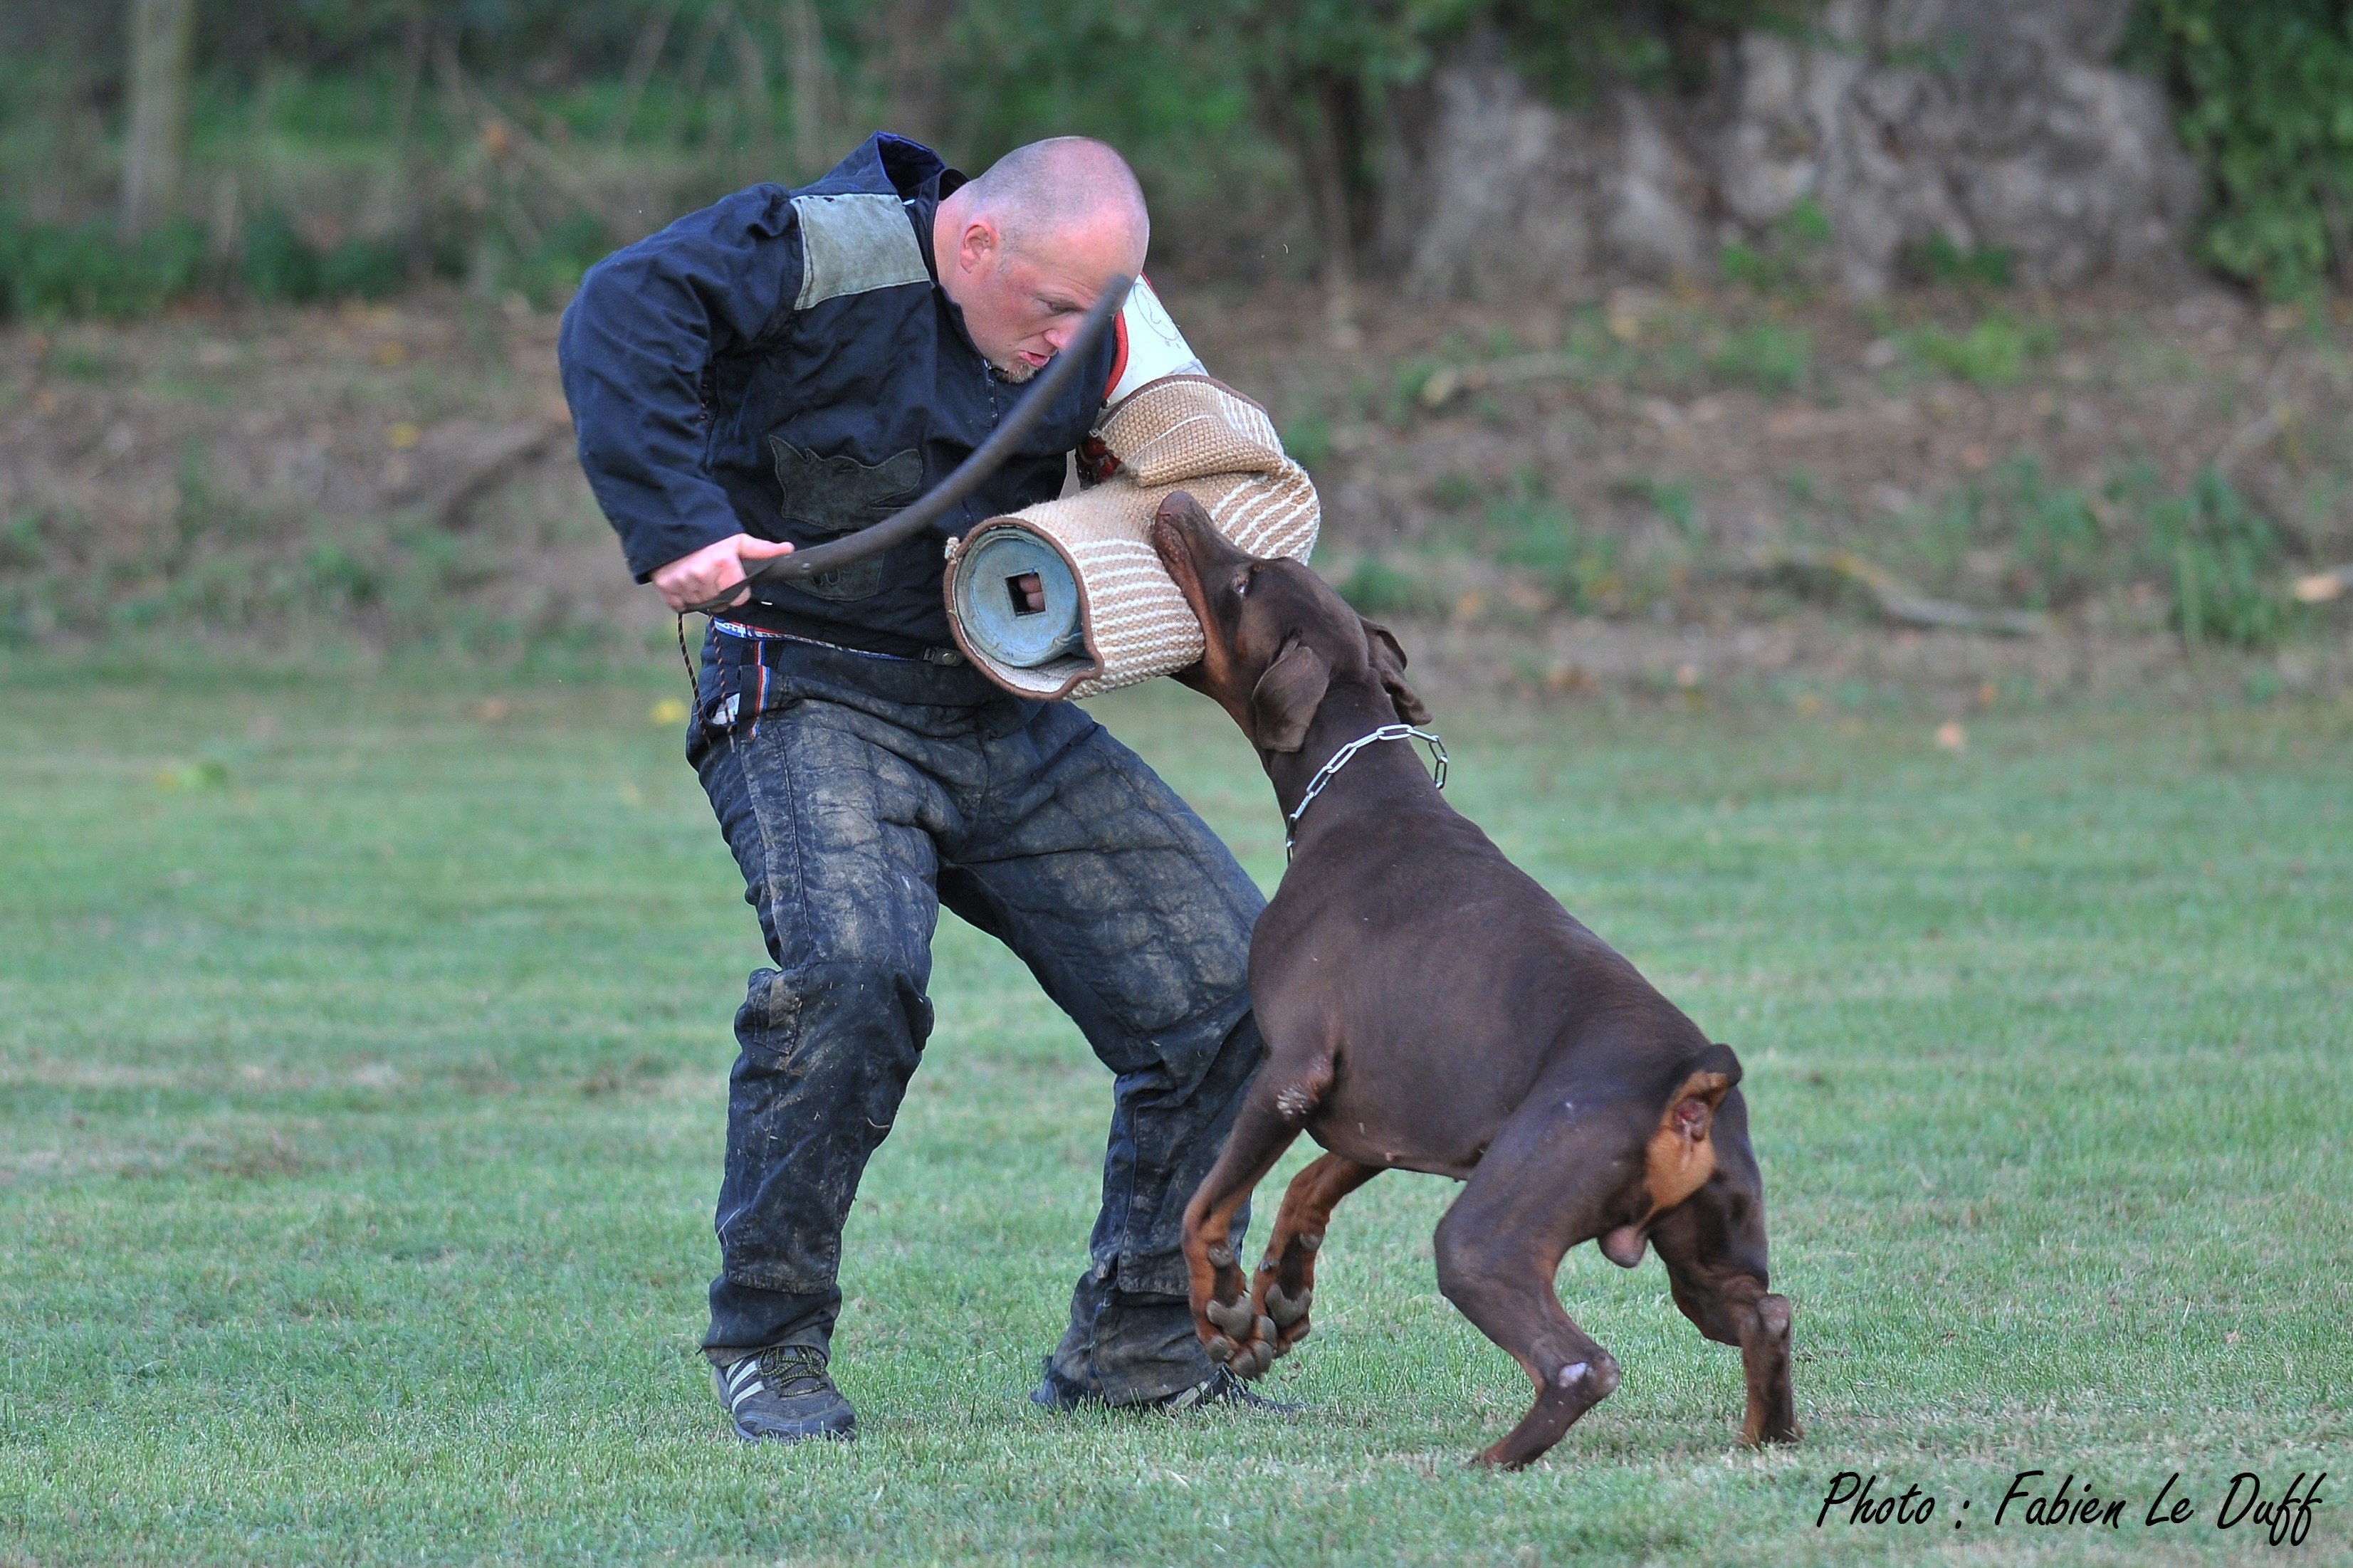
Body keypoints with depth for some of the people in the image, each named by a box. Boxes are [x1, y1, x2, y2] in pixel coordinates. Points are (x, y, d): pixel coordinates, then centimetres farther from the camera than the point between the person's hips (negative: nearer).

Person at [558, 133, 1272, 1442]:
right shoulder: (827, 254, -17)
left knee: (1231, 977, 1)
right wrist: (678, 525, -37)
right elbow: (624, 313, -29)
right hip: (817, 703, -7)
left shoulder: (1102, 335, 3)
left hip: (1008, 718, 7)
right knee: (854, 969, -33)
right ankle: (770, 1347, -15)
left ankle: (1133, 1345, 15)